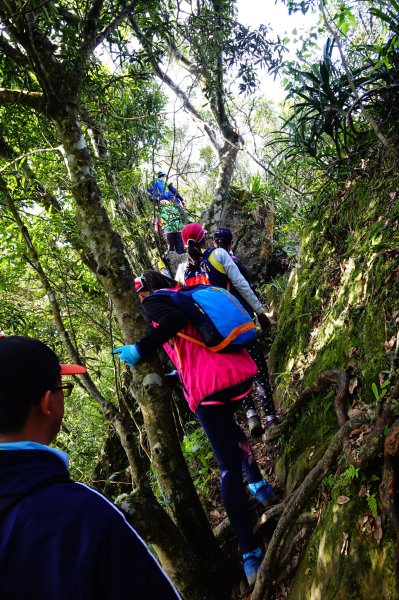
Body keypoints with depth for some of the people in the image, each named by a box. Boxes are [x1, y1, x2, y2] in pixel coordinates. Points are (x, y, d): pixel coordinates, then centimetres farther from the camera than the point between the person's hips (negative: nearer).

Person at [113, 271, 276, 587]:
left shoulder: (155, 301, 4)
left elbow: (175, 320, -19)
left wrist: (140, 349, -15)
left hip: (210, 386, -7)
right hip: (242, 370, 8)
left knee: (228, 467, -1)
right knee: (226, 422, 36)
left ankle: (250, 553, 1)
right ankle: (258, 483, 33)